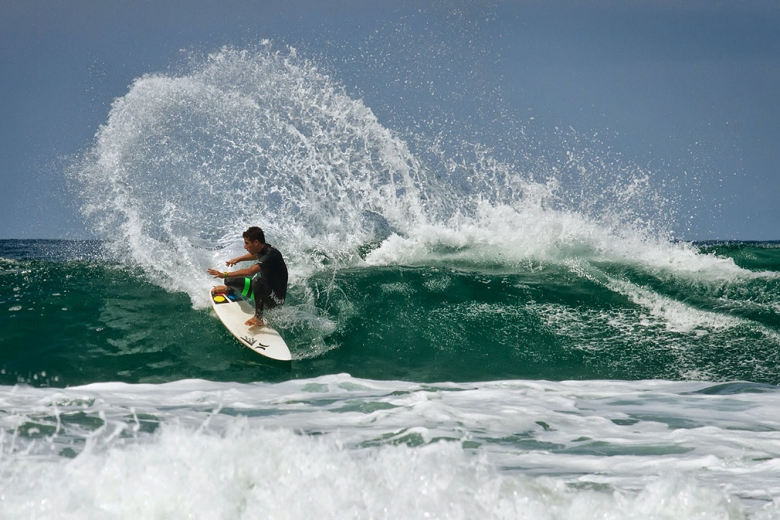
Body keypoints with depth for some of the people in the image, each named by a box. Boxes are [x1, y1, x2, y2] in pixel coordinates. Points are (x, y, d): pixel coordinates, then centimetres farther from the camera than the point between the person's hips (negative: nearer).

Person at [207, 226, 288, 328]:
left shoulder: (271, 255, -29)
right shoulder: (262, 249, -2)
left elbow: (251, 271, -43)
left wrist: (225, 275, -43)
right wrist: (238, 259, 22)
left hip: (275, 299, -9)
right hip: (265, 290, 9)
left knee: (258, 281, -40)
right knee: (230, 281, 15)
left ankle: (258, 318, -31)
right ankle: (229, 289, 53)